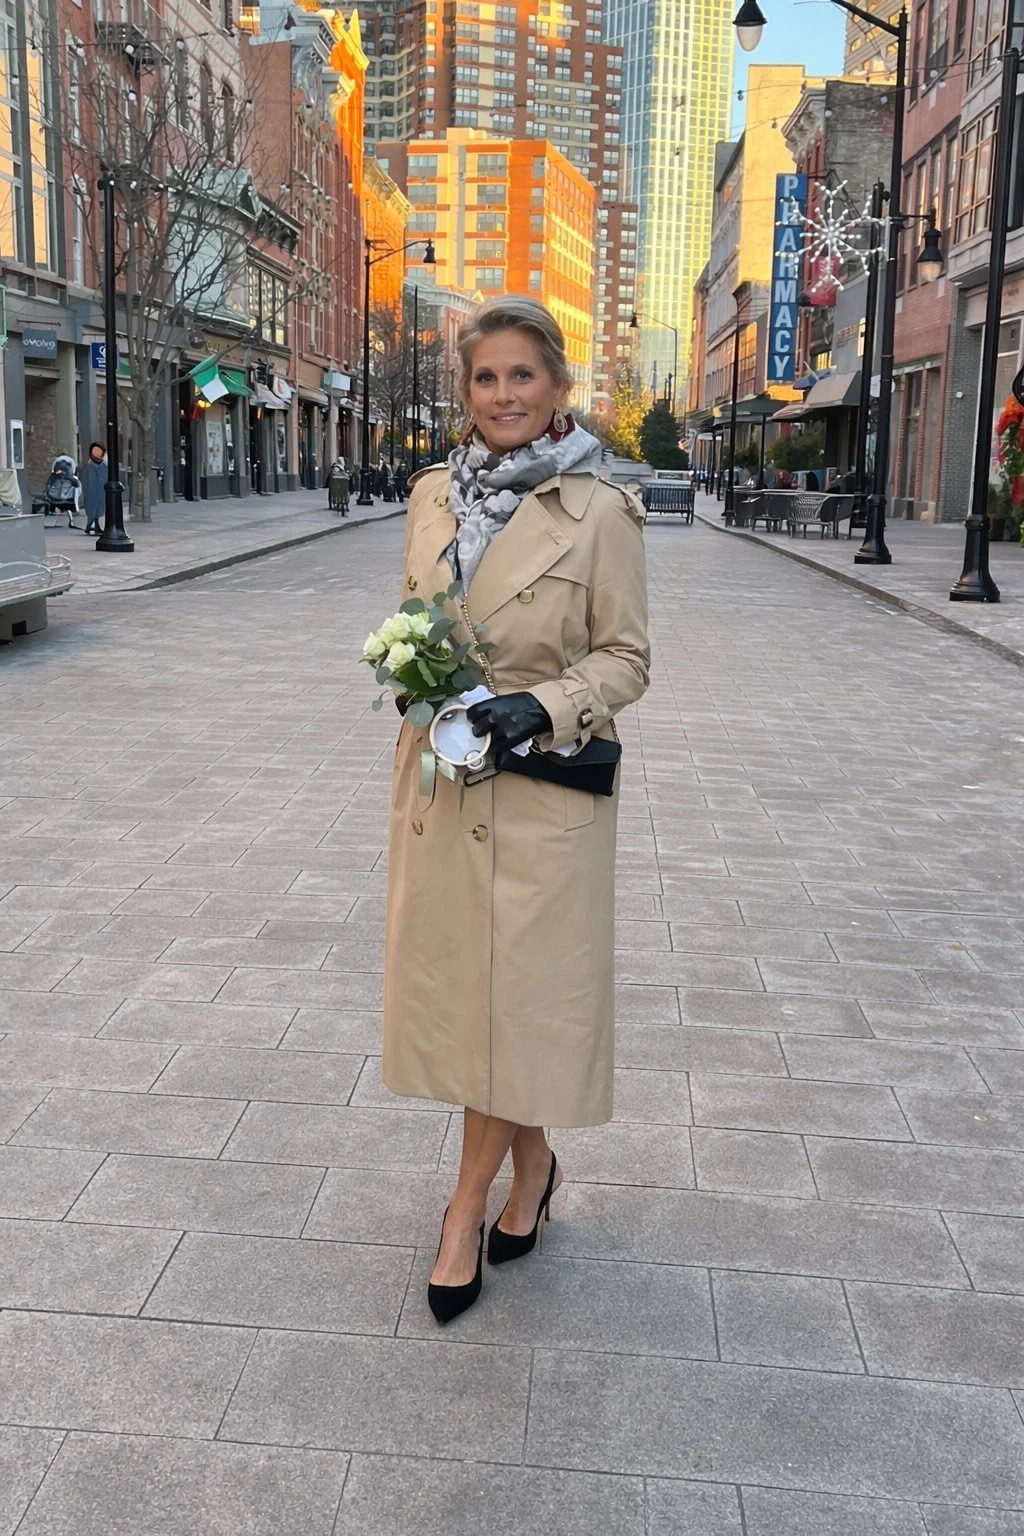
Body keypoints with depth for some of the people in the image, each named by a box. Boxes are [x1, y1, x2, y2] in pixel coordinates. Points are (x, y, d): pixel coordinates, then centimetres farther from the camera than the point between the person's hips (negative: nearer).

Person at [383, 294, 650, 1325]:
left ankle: (470, 1203, 22)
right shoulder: (433, 496, 6)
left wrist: (542, 709, -20)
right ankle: (532, 1162, 35)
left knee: (518, 988, 4)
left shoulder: (600, 513, -9)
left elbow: (625, 658, -4)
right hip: (438, 777, 5)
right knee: (455, 982, 13)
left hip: (542, 787, -5)